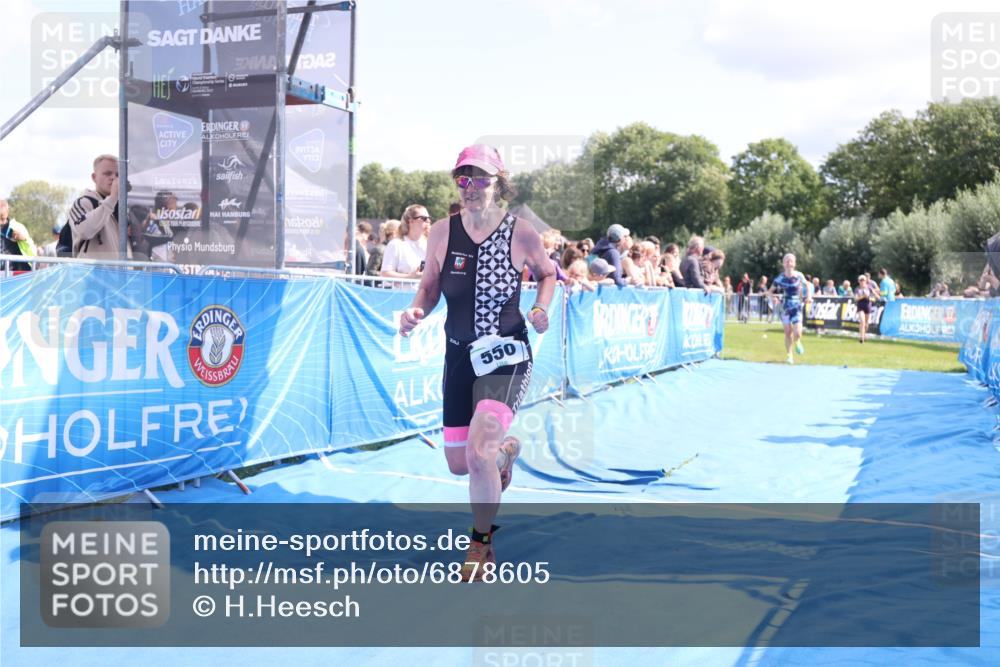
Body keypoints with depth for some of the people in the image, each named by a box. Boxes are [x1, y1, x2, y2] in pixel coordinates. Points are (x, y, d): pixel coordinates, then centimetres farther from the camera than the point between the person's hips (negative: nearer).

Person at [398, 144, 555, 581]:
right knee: (458, 463, 10)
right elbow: (429, 287, 7)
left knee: (479, 452, -21)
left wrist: (540, 309, -9)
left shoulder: (522, 234, -8)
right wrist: (416, 312, -14)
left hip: (507, 357, -4)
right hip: (459, 356, 4)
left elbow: (548, 274, 10)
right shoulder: (442, 232, -2)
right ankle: (505, 448, 48)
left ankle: (481, 544, 5)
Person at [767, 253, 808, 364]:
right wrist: (774, 298, -17)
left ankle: (797, 342, 25)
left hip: (796, 306, 0)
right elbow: (770, 291, 1)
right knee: (788, 333, 4)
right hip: (785, 307, 0)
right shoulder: (780, 278, -7)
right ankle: (789, 356, 22)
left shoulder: (799, 276, -5)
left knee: (797, 333, -12)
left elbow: (807, 284, 15)